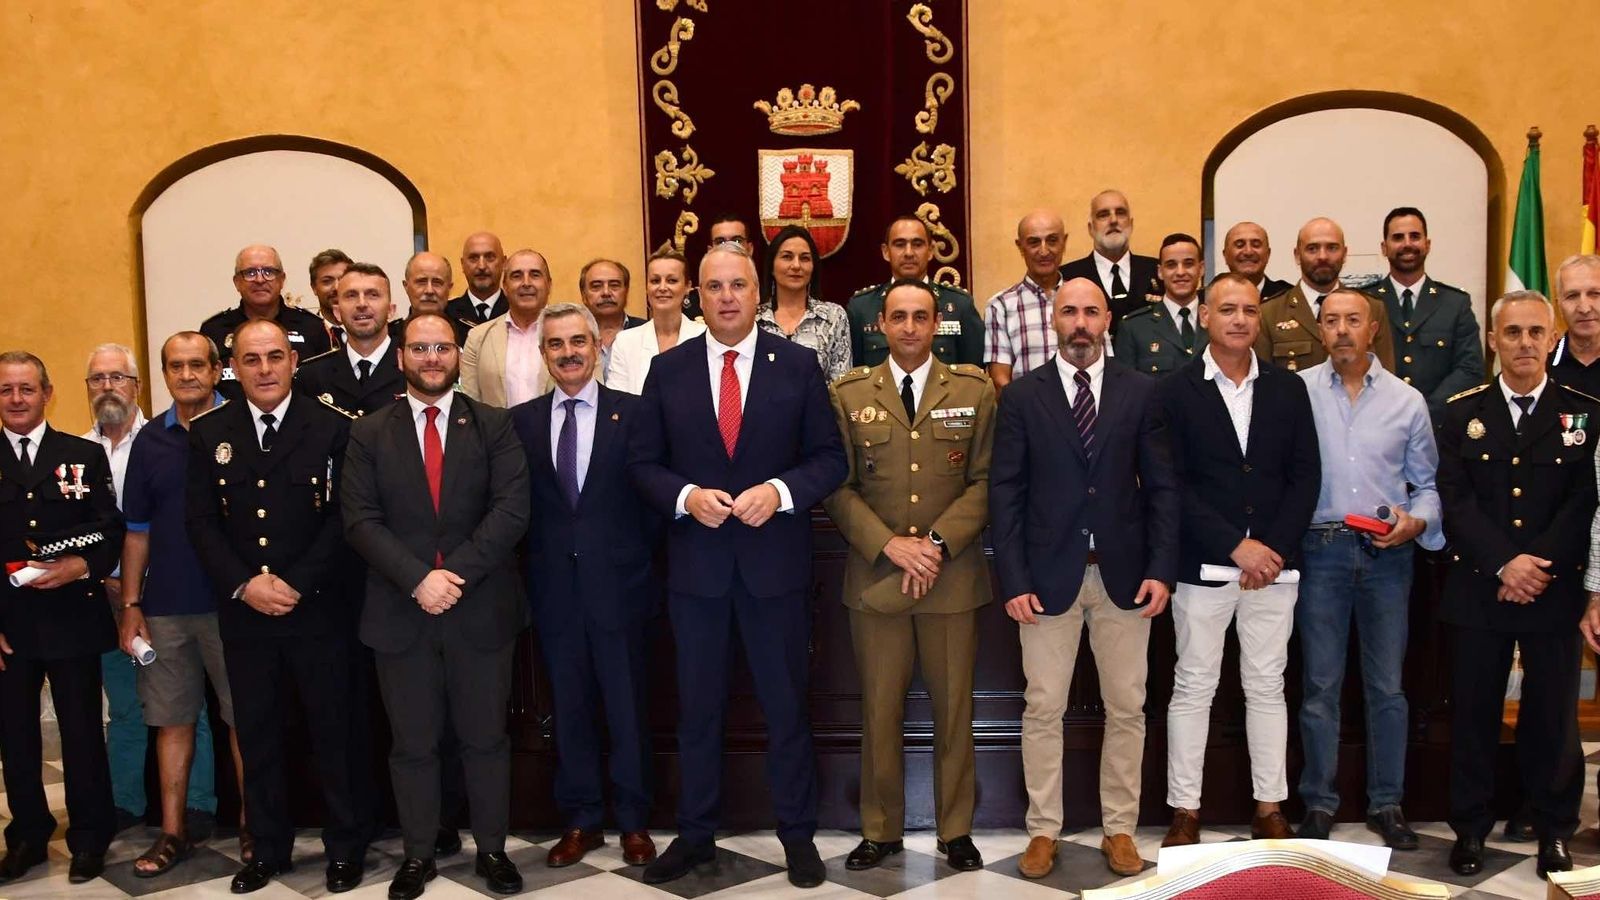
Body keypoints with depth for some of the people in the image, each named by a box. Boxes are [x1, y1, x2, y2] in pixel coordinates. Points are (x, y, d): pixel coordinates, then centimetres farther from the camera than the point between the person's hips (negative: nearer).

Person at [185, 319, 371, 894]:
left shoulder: (333, 427, -3)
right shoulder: (207, 432, 5)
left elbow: (343, 516, -7)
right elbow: (201, 521, 3)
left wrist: (296, 584, -13)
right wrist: (244, 585, -9)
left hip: (317, 608, -2)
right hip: (242, 610, 3)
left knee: (333, 730, 5)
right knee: (256, 734, 11)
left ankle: (345, 846, 19)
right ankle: (268, 847, 25)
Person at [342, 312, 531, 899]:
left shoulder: (494, 426, 3)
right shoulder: (369, 434, 4)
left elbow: (511, 511, -7)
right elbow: (361, 520, -4)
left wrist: (456, 572, -17)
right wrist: (418, 579, -17)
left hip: (481, 610, 0)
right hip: (400, 613, 0)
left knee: (486, 738, 10)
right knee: (413, 744, 10)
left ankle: (492, 849, 24)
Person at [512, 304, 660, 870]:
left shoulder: (633, 413, -2)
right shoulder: (522, 420, 6)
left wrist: (638, 557, -3)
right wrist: (537, 561, -2)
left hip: (617, 583, -2)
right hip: (554, 586, 3)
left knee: (627, 709, 7)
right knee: (569, 709, 11)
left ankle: (633, 822, 20)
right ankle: (581, 821, 23)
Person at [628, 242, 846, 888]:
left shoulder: (798, 365, -1)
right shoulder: (667, 370, 3)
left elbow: (829, 458, -1)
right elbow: (643, 461, 3)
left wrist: (780, 491, -18)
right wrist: (687, 496, -14)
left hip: (775, 560, -1)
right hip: (695, 563, 1)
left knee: (786, 703, 9)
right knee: (697, 707, 13)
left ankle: (797, 835, 23)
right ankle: (695, 834, 27)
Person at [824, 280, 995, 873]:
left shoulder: (975, 391, 5)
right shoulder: (848, 395, 5)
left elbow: (985, 480, 1)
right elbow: (838, 486, 1)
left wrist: (938, 543, -12)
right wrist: (888, 545, -12)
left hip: (953, 577, 0)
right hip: (875, 575, 0)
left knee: (953, 708, 8)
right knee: (880, 710, 6)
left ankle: (956, 829, 21)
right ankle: (881, 830, 20)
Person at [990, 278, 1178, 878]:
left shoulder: (1141, 391, 4)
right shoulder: (1023, 395, 1)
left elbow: (1162, 486, 3)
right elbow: (1005, 493, -2)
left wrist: (1161, 569, -5)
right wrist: (1014, 579, -8)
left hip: (1124, 573, 1)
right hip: (1049, 574, -1)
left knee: (1126, 709, 8)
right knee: (1043, 709, 5)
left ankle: (1119, 829, 22)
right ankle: (1043, 830, 18)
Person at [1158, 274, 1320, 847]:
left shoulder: (1288, 390, 8)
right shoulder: (1175, 392, -2)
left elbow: (1306, 476, 5)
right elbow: (1173, 485, -7)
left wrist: (1274, 548, -8)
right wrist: (1234, 546, -14)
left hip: (1272, 563, 3)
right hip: (1203, 564, -3)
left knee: (1267, 687, 10)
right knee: (1193, 687, 4)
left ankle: (1269, 809, 19)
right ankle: (1185, 811, 13)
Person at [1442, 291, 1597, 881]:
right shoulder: (1462, 413, 5)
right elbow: (1454, 500, -3)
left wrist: (1539, 567, -15)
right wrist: (1505, 563, -15)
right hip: (1477, 589, 1)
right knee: (1473, 714, 6)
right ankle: (1470, 828, 18)